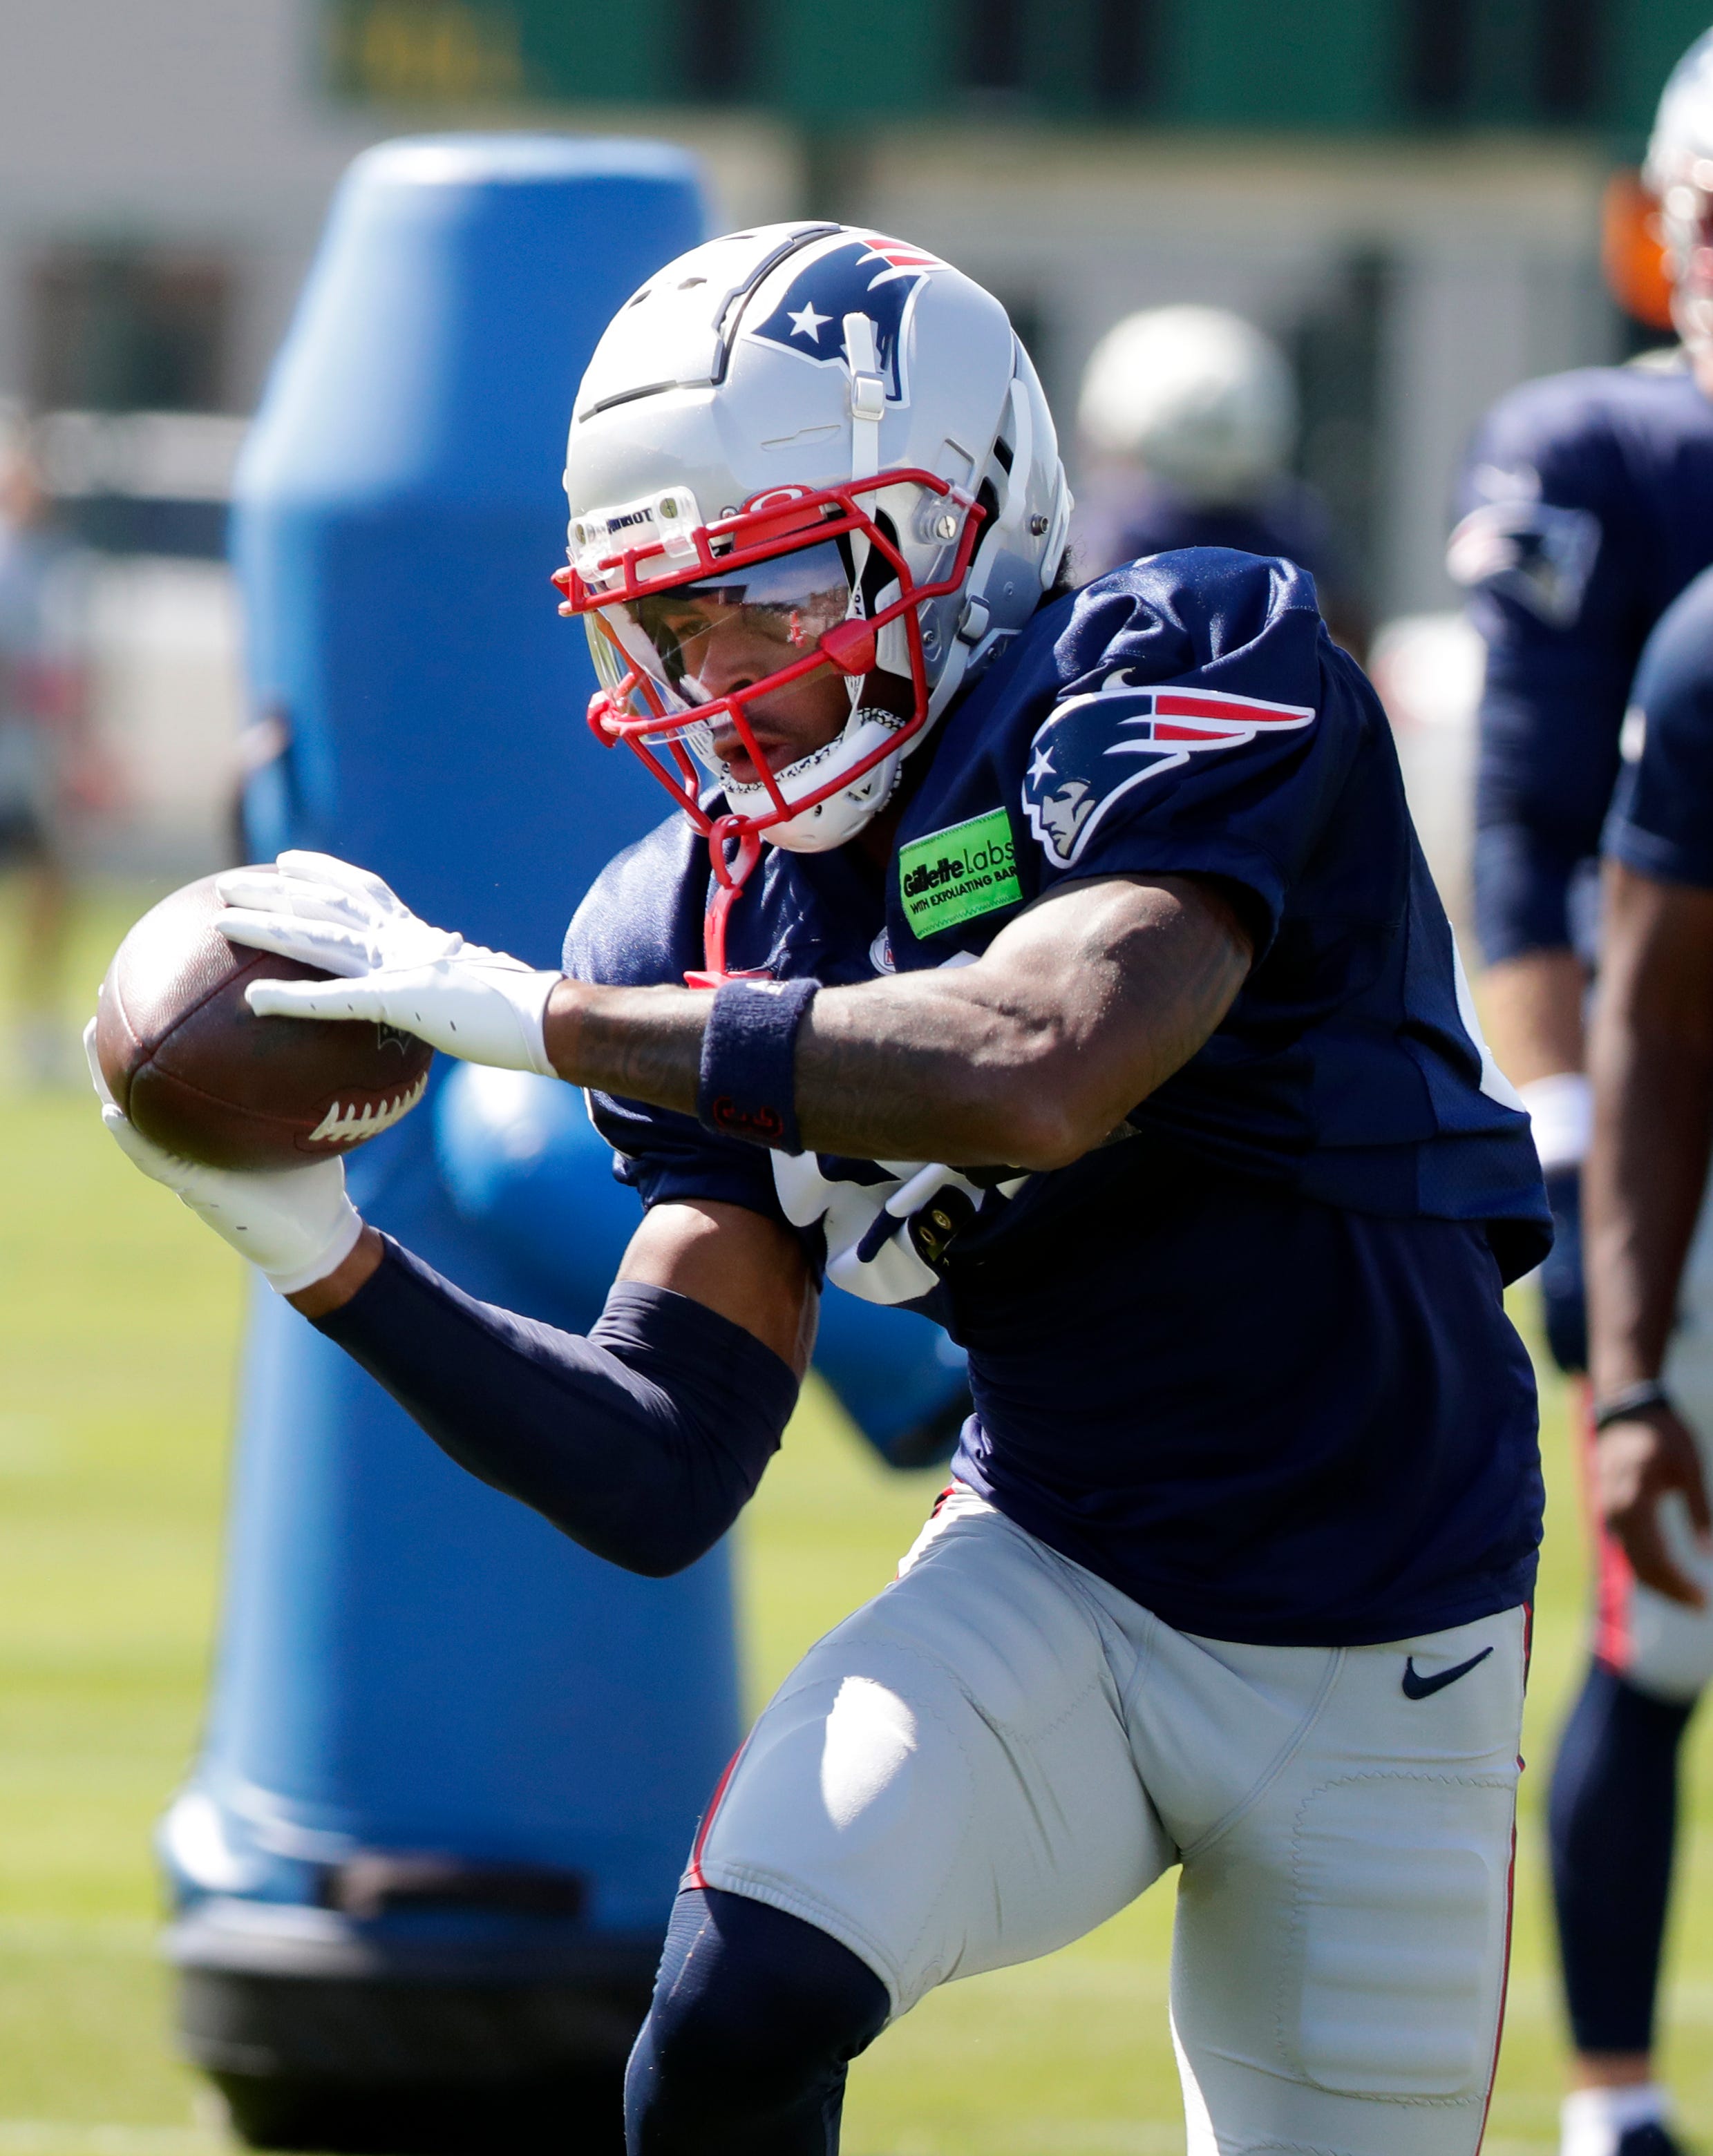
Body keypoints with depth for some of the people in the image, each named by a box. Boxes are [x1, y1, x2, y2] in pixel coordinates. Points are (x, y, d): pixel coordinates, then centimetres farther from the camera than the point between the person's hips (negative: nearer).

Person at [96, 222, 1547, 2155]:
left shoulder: (1200, 677, -18)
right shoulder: (721, 925, -1)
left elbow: (1033, 1077, -37)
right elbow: (664, 1480, -4)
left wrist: (529, 1014, -31)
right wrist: (322, 1255, -18)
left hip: (1371, 1665, -3)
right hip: (1052, 1584, 3)